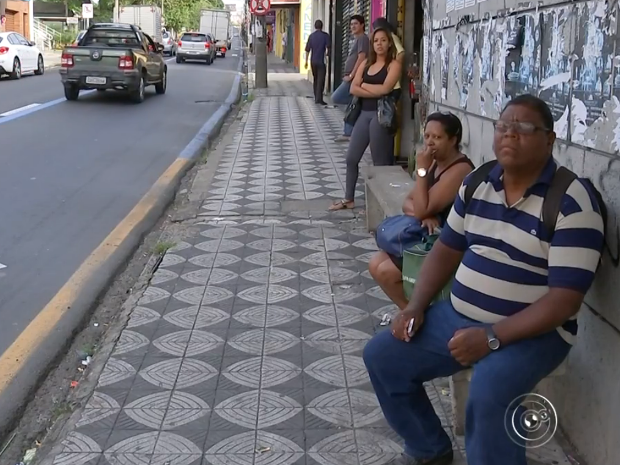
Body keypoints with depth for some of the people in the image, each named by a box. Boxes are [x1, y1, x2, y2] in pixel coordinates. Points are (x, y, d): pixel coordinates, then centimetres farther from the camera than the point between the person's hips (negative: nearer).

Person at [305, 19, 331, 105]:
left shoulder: (311, 36, 4)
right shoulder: (325, 35, -4)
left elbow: (307, 49, 4)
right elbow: (328, 47, -10)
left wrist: (306, 61, 10)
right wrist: (327, 54, 10)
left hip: (313, 61, 4)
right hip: (321, 61, -4)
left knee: (315, 79, 16)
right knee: (321, 80, -5)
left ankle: (316, 97, 21)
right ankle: (319, 98, -16)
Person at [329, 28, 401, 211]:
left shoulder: (393, 65, -3)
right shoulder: (366, 63, 13)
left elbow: (386, 88, -17)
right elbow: (353, 89, 3)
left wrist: (364, 85, -3)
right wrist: (376, 91, -10)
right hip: (364, 113, 7)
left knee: (380, 162, -1)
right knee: (351, 157, 8)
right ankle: (348, 199, 20)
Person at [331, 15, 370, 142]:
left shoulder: (362, 38, -11)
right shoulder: (354, 39, 19)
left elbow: (361, 59, -20)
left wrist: (351, 75, -20)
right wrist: (348, 75, 16)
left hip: (354, 77, -10)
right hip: (350, 77, 10)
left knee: (336, 98, -14)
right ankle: (348, 134, 10)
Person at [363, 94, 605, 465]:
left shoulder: (572, 202, -17)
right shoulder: (477, 183, 5)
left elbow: (565, 298, -21)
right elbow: (447, 249, 14)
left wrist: (492, 337, -28)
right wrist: (416, 307, -1)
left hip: (530, 332, -7)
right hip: (458, 316, 7)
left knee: (488, 393, -35)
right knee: (382, 355, 1)